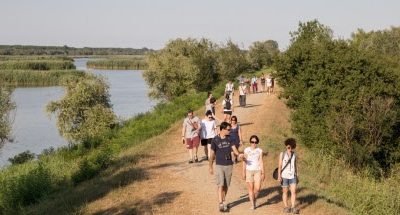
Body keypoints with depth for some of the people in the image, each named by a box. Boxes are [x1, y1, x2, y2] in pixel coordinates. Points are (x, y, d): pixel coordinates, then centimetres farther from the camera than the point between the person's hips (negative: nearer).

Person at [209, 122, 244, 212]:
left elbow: (233, 148, -6)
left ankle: (224, 201, 25)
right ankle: (221, 204, -7)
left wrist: (238, 154, -28)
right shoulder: (215, 140, -8)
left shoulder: (230, 138, 2)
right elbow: (212, 154, -2)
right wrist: (210, 167, -1)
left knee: (226, 185, 10)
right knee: (220, 185, -9)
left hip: (229, 165, 4)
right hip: (219, 165, -3)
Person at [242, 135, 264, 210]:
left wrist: (263, 173, 2)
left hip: (257, 171, 1)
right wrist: (243, 172, 0)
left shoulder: (259, 151, 5)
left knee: (257, 188, -7)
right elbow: (244, 162, 3)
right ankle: (252, 204, 8)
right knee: (250, 188, -2)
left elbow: (261, 162, 6)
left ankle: (254, 199, 22)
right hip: (249, 171, -1)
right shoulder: (246, 150, 1)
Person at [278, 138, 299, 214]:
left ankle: (293, 207, -5)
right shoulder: (282, 154, -3)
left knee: (293, 191, -6)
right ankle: (286, 207, 15)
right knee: (285, 192, 7)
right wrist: (279, 176, -10)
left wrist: (297, 176, 11)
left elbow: (296, 166, 12)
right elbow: (280, 166, -3)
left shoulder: (295, 155, 5)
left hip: (293, 176, 2)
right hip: (284, 176, -2)